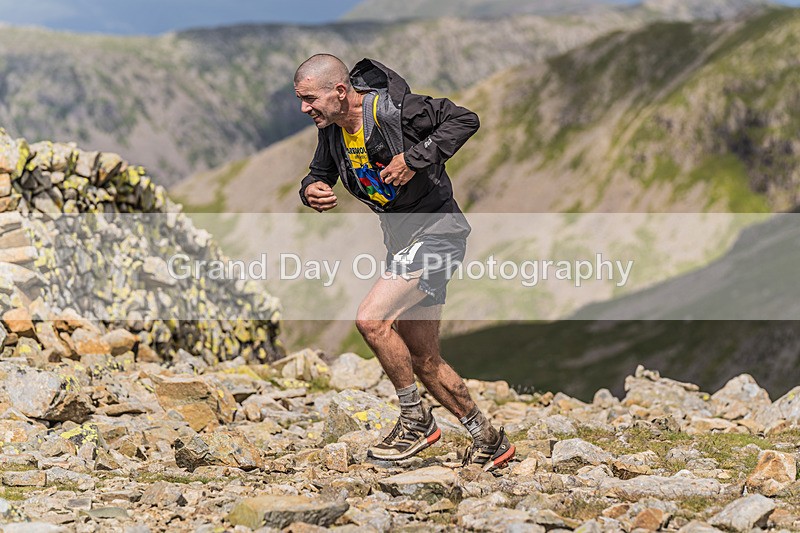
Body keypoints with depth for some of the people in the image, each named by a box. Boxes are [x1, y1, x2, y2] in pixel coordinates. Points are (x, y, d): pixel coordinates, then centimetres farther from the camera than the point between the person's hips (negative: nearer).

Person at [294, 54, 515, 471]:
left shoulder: (393, 109, -21)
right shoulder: (332, 129, 2)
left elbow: (465, 120, -20)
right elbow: (318, 174, 16)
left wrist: (414, 160, -27)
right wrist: (311, 191, -8)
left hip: (436, 231, -9)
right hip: (402, 240, 9)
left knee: (371, 319, -22)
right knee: (423, 361, 11)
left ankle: (416, 420, -6)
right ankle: (489, 440, 23)